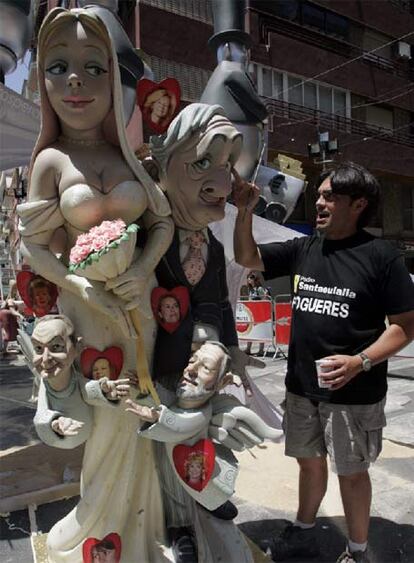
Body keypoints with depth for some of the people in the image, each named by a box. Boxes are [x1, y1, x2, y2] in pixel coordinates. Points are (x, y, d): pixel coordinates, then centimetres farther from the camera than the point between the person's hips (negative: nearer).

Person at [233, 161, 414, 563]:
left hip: (354, 393, -5)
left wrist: (360, 361, -23)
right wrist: (245, 211, -11)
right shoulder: (303, 249, 3)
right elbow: (247, 258, 5)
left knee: (351, 470, 11)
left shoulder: (381, 255, -11)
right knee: (309, 460, 21)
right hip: (301, 386, 5)